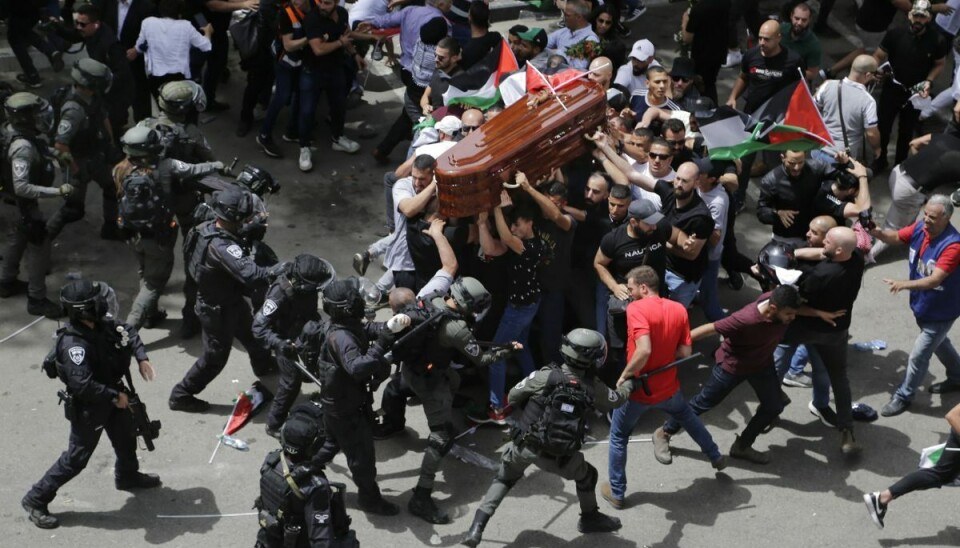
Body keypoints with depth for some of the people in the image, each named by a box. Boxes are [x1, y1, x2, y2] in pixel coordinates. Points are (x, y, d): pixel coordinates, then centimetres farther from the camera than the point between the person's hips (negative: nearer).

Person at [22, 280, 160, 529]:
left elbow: (127, 332, 10)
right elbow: (82, 385, -39)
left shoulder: (101, 324, -10)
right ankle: (35, 500, 15)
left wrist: (141, 358, -4)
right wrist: (115, 396, -28)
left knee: (126, 438, 28)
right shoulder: (74, 344, -35)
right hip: (89, 408, -8)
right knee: (76, 457, 2)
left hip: (112, 393, 9)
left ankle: (127, 476, 56)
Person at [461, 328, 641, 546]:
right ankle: (590, 518, 48)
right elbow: (616, 400, 14)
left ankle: (476, 528, 12)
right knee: (587, 476, 27)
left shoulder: (546, 376, -13)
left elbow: (513, 397, -3)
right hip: (557, 456, 0)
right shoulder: (593, 387, -8)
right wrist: (629, 385, 36)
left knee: (503, 480, 22)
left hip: (524, 446, 1)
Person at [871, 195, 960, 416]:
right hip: (922, 304, 8)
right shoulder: (920, 228, -14)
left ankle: (903, 396, 20)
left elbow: (934, 280, -40)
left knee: (918, 355, 1)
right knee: (939, 344, 29)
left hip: (941, 311, -8)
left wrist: (905, 284, -54)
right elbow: (895, 237, -1)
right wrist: (876, 232, -23)